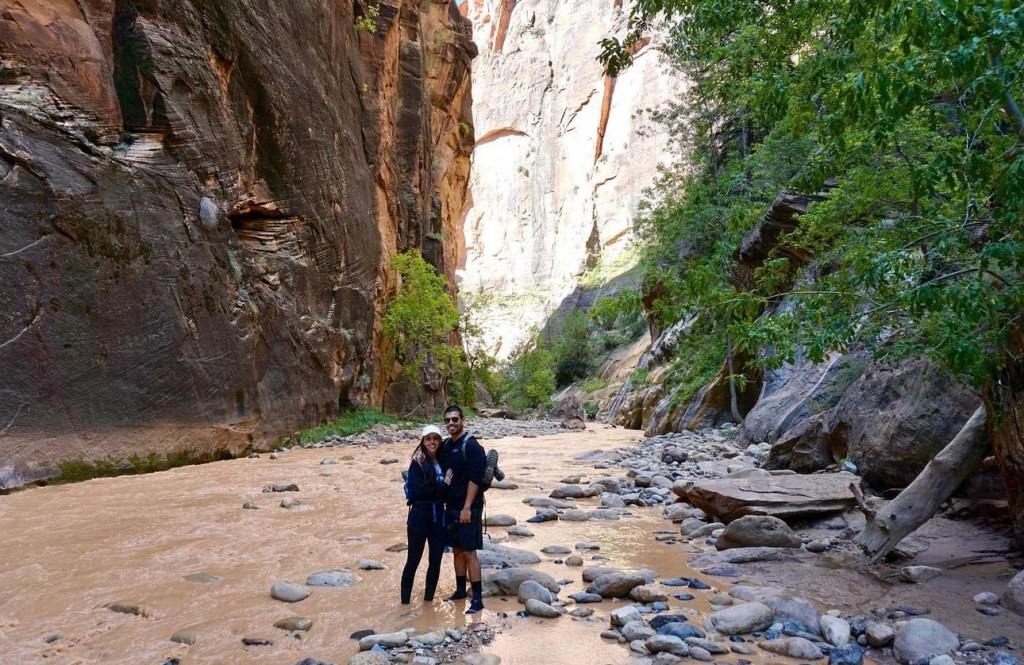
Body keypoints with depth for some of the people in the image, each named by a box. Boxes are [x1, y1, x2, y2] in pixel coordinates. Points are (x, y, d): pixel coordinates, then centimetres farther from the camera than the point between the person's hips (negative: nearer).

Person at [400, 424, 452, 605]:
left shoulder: (443, 461, 5)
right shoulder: (418, 463, -10)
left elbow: (445, 489, 11)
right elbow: (419, 490, -18)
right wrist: (443, 485, -15)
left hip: (439, 516, 5)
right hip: (420, 515, -5)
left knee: (435, 560, 11)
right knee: (413, 560, 3)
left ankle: (428, 599, 26)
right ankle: (405, 601, 16)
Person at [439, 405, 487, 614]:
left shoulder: (471, 446, -15)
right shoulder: (446, 445, 9)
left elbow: (475, 479, -19)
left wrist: (467, 508, -20)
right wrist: (446, 502, 12)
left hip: (468, 508, -7)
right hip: (451, 507, 7)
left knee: (469, 552, -5)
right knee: (457, 550, 15)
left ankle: (477, 598, 3)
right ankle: (460, 591, 28)